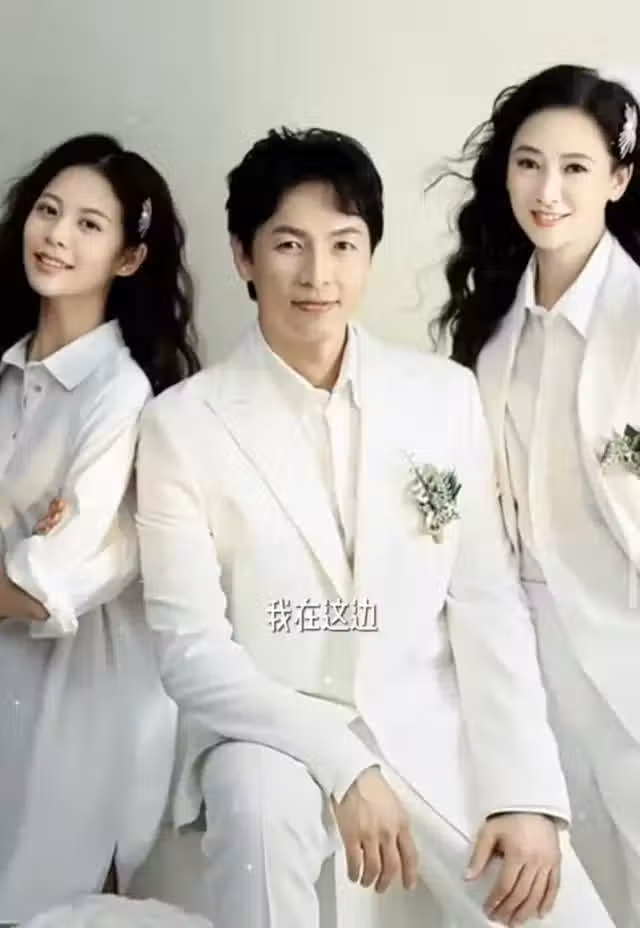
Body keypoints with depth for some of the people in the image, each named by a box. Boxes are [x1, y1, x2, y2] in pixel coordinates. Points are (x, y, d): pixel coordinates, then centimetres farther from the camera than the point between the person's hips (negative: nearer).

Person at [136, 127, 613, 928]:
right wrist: (342, 765, -19)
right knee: (261, 798, -35)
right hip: (269, 729, -2)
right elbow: (190, 648, -8)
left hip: (428, 724, 3)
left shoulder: (446, 393, 2)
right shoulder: (182, 422, -6)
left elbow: (487, 603, 1)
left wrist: (525, 792, -9)